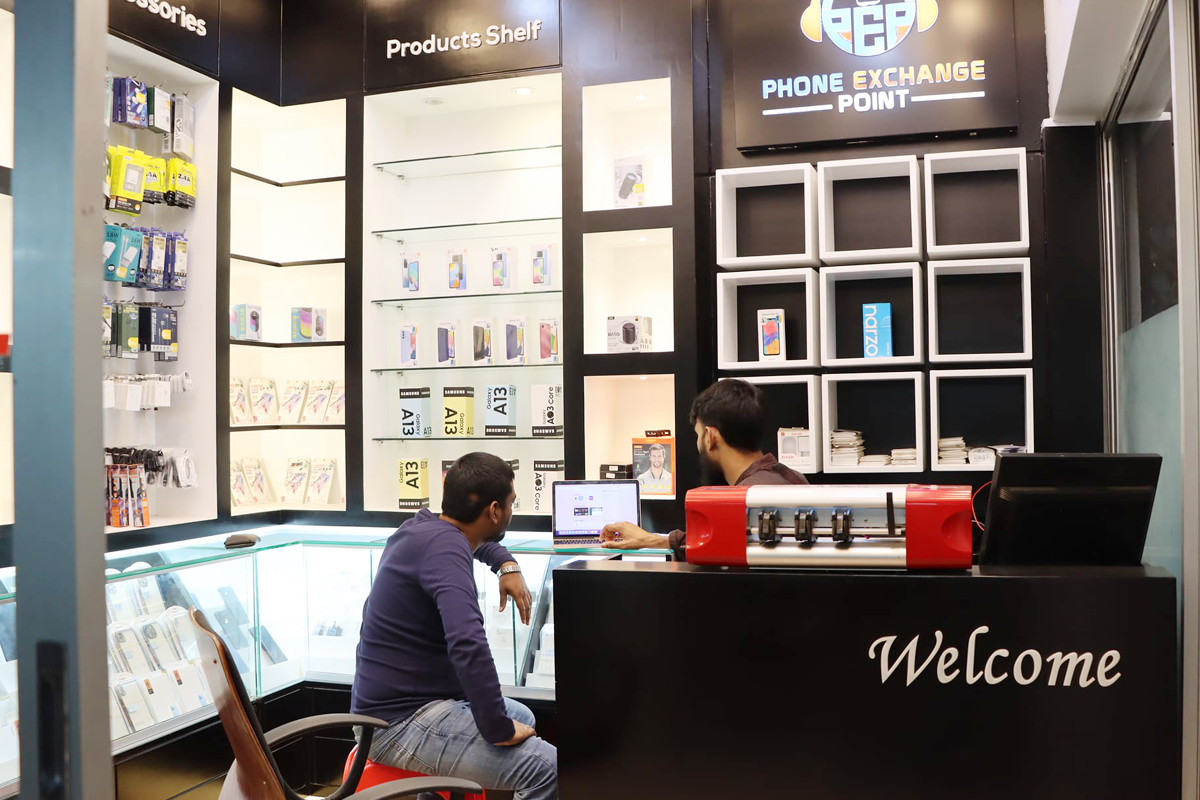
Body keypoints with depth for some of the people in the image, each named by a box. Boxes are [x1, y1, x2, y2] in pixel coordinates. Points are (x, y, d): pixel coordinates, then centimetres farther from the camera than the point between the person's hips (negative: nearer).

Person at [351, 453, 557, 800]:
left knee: (522, 716, 28)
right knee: (548, 769, -23)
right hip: (400, 722, -11)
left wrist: (508, 566, 14)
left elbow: (474, 538, 32)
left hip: (401, 701, 11)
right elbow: (467, 644, -37)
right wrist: (498, 729, -27)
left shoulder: (427, 526, 7)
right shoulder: (443, 544, -23)